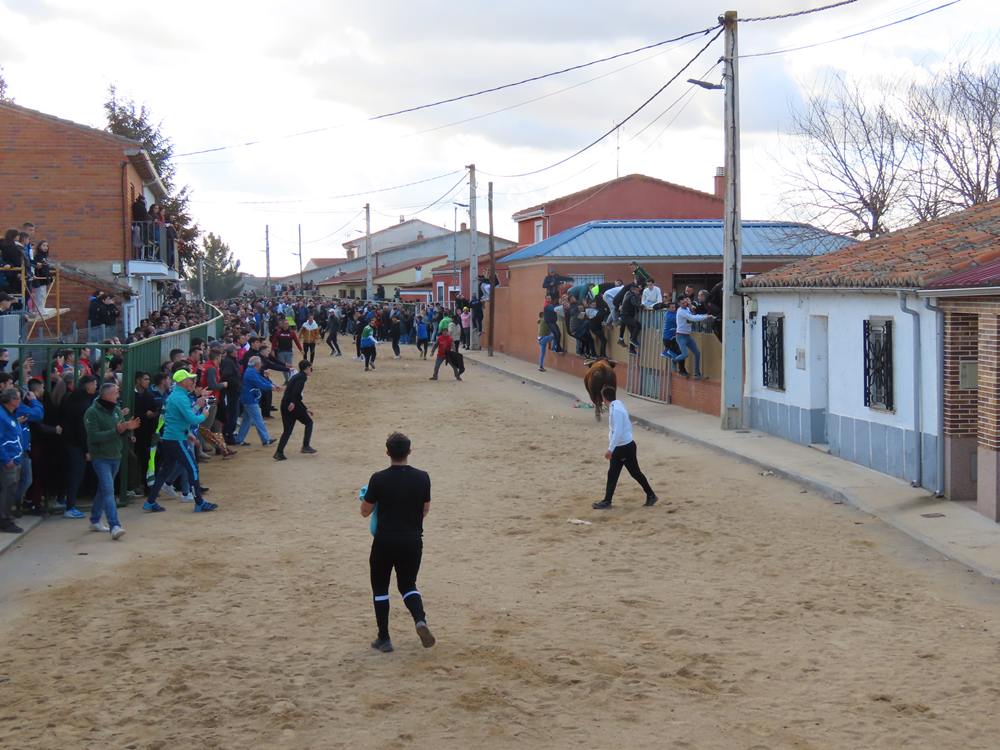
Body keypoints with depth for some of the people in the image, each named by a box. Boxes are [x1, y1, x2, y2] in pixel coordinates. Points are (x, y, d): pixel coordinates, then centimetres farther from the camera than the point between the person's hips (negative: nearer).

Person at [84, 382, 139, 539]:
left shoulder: (117, 410, 7)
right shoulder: (92, 412, -13)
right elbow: (94, 436, -21)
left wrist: (127, 428, -11)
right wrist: (116, 431, -26)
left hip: (115, 456, 7)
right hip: (100, 457, -7)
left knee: (103, 489, 17)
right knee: (108, 490, -14)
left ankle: (95, 521, 30)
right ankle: (114, 526, -20)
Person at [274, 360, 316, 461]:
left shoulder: (296, 376, 24)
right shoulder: (302, 377, -3)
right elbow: (296, 389, -22)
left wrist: (306, 410, 33)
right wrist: (293, 402, -30)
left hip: (284, 405, 8)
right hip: (293, 406, -8)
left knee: (287, 430, 10)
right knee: (309, 422, 12)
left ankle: (279, 452, 0)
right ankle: (305, 446, 10)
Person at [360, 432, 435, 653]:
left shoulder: (379, 479, -13)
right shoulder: (422, 478, -4)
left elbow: (365, 511, -3)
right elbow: (425, 510, 8)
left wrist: (368, 496, 17)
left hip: (385, 542, -2)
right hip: (413, 541, 3)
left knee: (380, 588, 15)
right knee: (408, 584, 19)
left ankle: (384, 639, 15)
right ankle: (420, 620, -8)